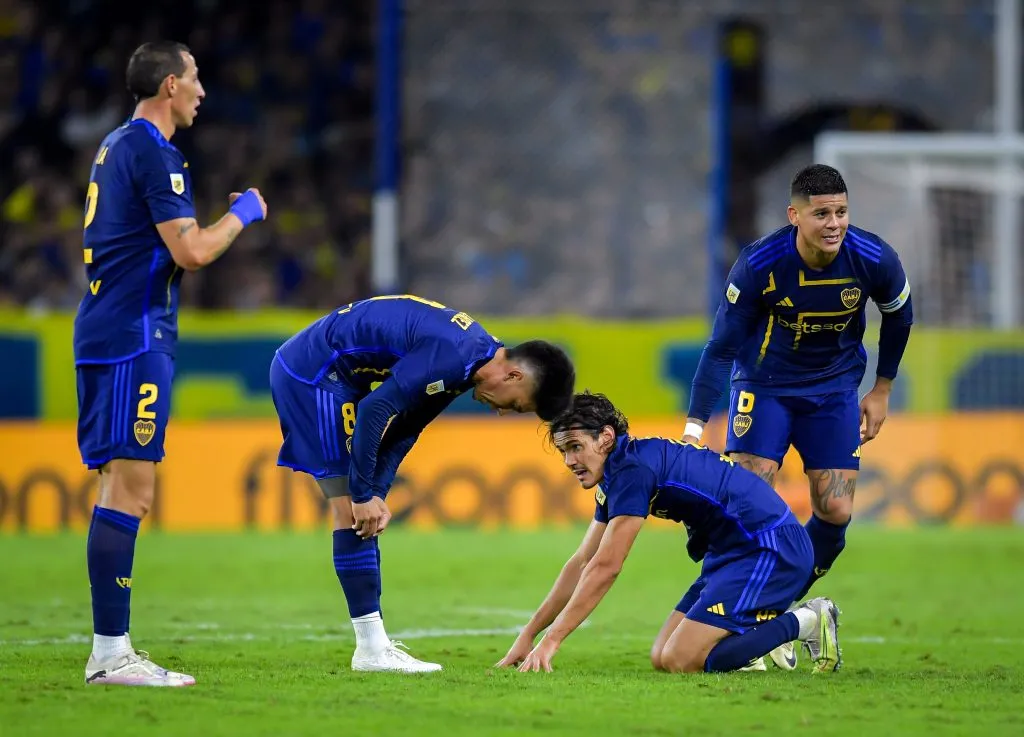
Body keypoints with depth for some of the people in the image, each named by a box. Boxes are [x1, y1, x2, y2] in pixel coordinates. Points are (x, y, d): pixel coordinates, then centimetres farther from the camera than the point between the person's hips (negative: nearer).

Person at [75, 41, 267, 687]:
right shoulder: (151, 152, -12)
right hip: (134, 337, -10)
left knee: (123, 489, 10)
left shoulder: (117, 146, 18)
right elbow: (191, 251, -17)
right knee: (130, 492, -11)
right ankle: (110, 654, -14)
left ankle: (112, 652, 10)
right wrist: (243, 213, -1)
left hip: (104, 335, 10)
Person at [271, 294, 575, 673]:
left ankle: (375, 644, 13)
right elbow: (374, 411, -27)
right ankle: (371, 649, -11)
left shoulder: (476, 353, 7)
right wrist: (365, 494, -19)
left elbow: (402, 430, 11)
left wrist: (376, 494, 1)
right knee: (353, 511, -11)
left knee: (361, 513, 10)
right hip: (312, 372, -10)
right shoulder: (453, 355, -25)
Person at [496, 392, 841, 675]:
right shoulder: (618, 473, 13)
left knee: (679, 661, -17)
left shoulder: (634, 468, -17)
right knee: (661, 657, 6)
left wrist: (550, 641, -15)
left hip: (772, 548, -10)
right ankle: (769, 630, 15)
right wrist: (528, 635, 17)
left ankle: (804, 622, -6)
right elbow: (582, 564, 20)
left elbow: (605, 567, -18)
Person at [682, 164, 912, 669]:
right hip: (763, 385, -2)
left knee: (835, 512, -5)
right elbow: (722, 347, -18)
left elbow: (899, 316, 2)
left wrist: (881, 391, 8)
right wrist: (695, 427, -22)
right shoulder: (759, 265, -27)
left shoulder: (874, 260, -21)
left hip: (834, 389, 2)